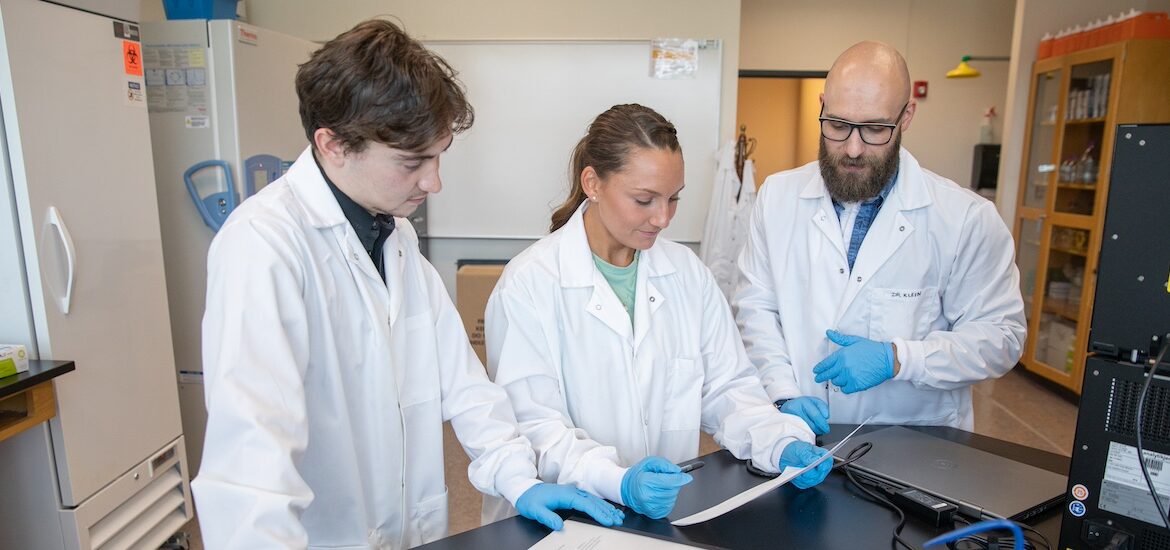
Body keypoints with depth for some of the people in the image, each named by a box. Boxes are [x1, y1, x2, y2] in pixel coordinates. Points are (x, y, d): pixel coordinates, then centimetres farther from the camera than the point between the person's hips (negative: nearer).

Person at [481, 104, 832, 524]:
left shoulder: (688, 273, 7)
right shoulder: (528, 284, -8)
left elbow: (726, 387, 8)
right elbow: (532, 424, -11)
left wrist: (781, 444, -8)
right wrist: (618, 482, -25)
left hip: (669, 511, 4)